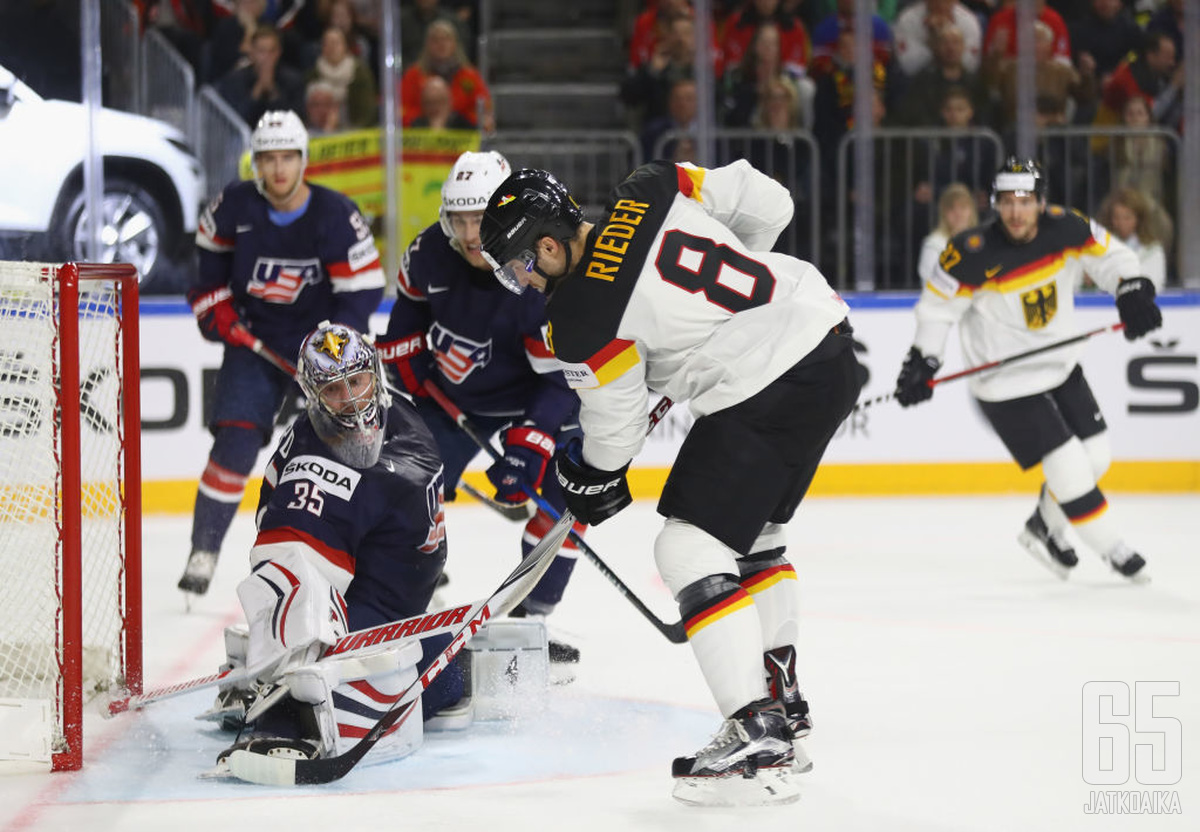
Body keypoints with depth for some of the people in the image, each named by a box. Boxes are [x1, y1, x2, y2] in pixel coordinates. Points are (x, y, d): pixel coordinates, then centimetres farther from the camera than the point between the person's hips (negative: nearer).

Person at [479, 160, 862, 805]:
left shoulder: (581, 315, -14)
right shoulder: (646, 192, 3)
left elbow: (615, 424, -1)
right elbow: (767, 203, 9)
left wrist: (591, 481, 19)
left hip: (765, 397, -10)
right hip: (828, 339, 10)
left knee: (691, 547, -5)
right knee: (752, 531, 25)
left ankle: (756, 735, -10)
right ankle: (780, 699, 34)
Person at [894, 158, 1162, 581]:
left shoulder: (1064, 227, -11)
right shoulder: (973, 254, -23)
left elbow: (1110, 255, 1)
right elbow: (939, 303, -10)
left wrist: (1132, 290, -17)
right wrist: (922, 362, -13)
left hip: (1060, 367, 6)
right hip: (1006, 384, -6)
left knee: (1096, 457, 12)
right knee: (1069, 468, -9)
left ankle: (1045, 528, 34)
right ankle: (1111, 547, 10)